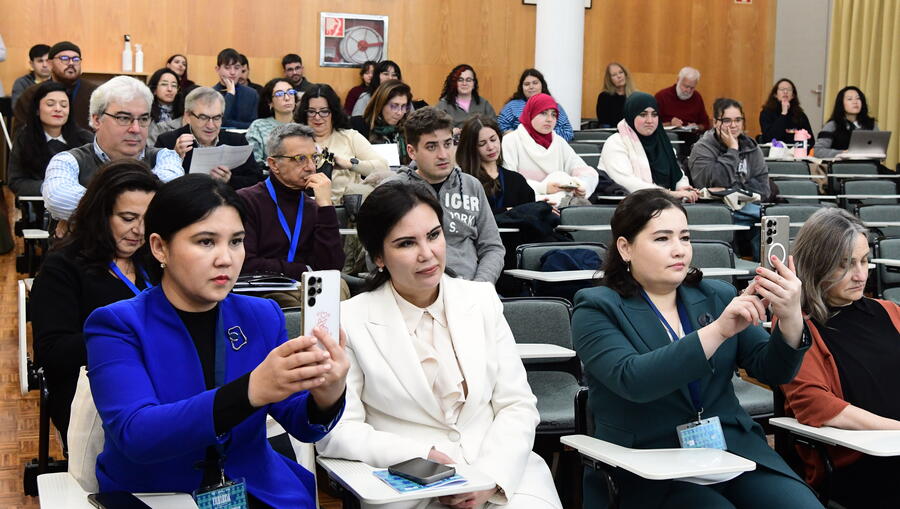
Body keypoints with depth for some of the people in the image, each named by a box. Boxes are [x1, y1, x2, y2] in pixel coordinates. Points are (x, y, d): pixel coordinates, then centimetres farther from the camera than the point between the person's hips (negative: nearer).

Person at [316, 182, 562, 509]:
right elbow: (334, 432, -4)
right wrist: (422, 456, -15)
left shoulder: (482, 300, 8)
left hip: (502, 478, 3)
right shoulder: (351, 321, -2)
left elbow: (518, 406, 5)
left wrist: (490, 477, -11)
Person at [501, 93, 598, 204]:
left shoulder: (559, 142, 18)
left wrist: (582, 186, -15)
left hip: (559, 200, 5)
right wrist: (542, 188, -22)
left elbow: (588, 172, 10)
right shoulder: (511, 140, 2)